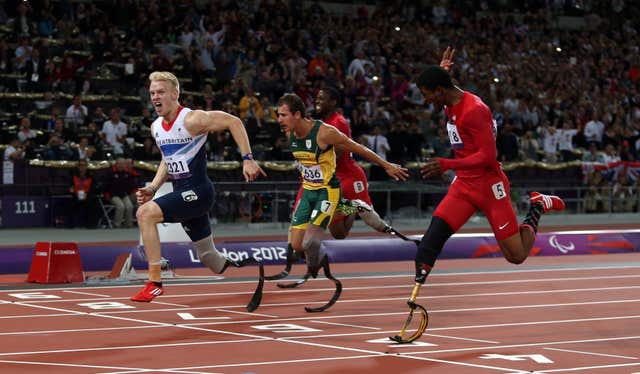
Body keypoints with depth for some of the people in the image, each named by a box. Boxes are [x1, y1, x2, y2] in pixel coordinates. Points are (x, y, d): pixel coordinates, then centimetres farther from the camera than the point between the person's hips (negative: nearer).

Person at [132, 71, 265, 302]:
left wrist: (247, 159, -18)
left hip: (197, 192, -9)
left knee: (145, 213, -24)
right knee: (209, 257, 13)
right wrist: (152, 188, 10)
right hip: (182, 194, 9)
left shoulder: (191, 120, -14)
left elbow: (234, 122, -12)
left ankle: (154, 281, -22)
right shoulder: (156, 127, 11)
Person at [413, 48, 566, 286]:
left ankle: (537, 207, 22)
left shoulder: (475, 110, -21)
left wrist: (447, 165, -33)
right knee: (437, 228, -19)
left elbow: (488, 156, -26)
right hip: (464, 184, 7)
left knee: (516, 256, -1)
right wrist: (441, 71, 18)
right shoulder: (451, 104, 7)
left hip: (489, 184, -7)